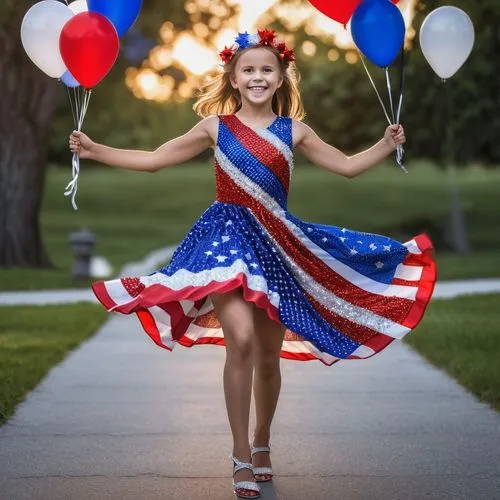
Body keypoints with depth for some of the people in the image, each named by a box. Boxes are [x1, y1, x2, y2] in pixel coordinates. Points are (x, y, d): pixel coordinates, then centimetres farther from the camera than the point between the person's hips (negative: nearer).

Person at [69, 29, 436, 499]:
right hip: (228, 236, -2)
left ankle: (261, 444, 32)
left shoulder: (292, 130, 6)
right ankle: (242, 456, -11)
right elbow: (154, 159, 7)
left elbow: (347, 166, 13)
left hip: (275, 243, 3)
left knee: (270, 354, 9)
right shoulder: (215, 126, 2)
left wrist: (387, 144, -1)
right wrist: (94, 150, 2)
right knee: (241, 340, -22)